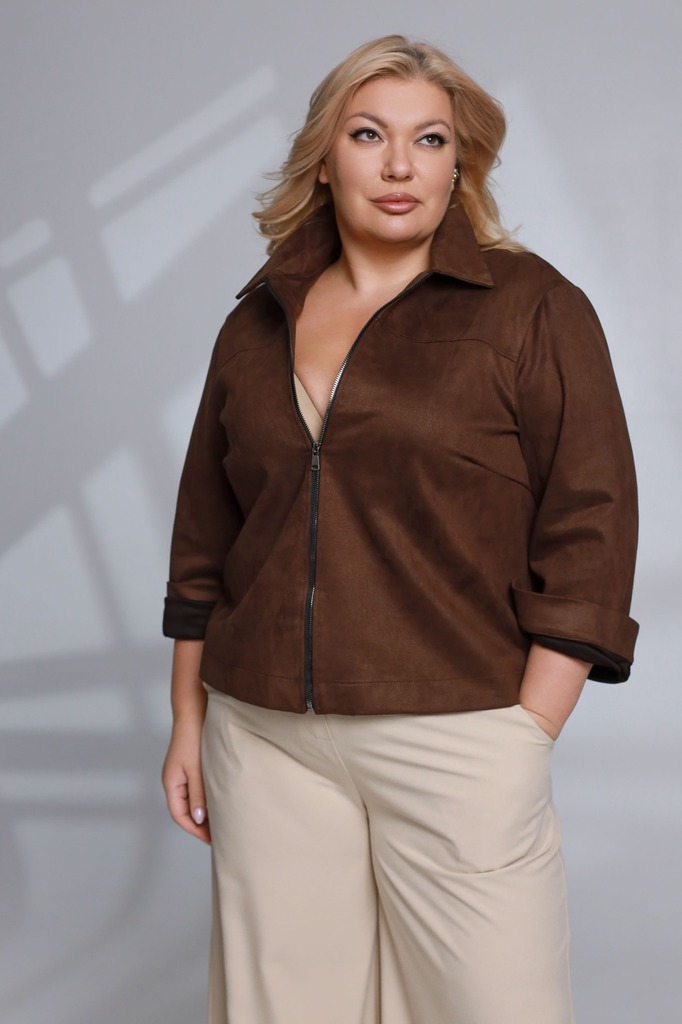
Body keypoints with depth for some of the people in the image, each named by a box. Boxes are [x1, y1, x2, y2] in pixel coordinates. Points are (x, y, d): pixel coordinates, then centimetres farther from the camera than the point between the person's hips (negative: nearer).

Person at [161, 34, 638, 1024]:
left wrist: (524, 744, -10)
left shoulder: (533, 309, -2)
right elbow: (204, 543, 15)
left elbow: (589, 534, -6)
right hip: (264, 741, 4)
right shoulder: (257, 324, 11)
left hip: (454, 737, -3)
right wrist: (188, 719, 12)